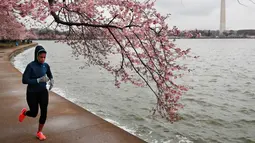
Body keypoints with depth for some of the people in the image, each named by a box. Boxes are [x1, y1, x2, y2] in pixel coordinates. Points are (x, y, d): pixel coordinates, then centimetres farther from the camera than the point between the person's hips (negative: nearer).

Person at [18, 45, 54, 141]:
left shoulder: (46, 65, -5)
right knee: (34, 113, 9)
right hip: (32, 93, -3)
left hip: (43, 92, 3)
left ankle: (39, 132, 16)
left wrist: (51, 81, -10)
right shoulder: (30, 66, -19)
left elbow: (50, 76, 13)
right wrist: (39, 80, -32)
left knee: (44, 112, -3)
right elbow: (24, 80, -23)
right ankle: (24, 112, 46)